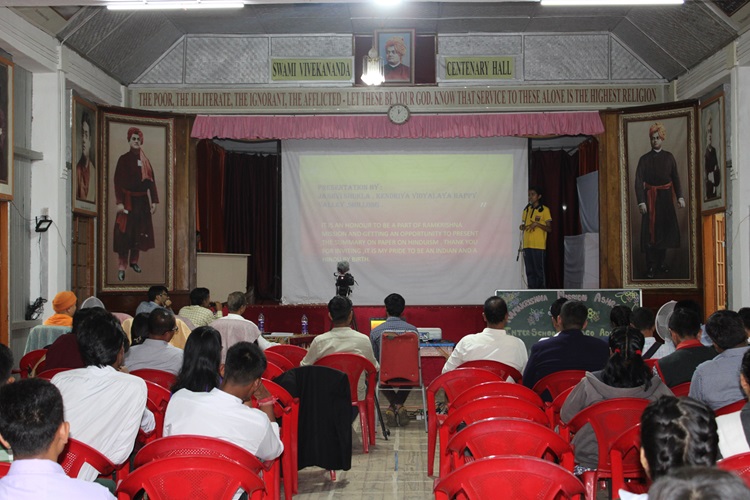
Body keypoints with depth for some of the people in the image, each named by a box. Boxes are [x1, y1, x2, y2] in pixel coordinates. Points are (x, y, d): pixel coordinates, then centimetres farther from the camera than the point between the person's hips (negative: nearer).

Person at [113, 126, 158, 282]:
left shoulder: (145, 160, 9)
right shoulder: (123, 159, -3)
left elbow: (151, 181, 9)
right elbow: (117, 181, -8)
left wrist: (154, 201, 3)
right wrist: (119, 202, -15)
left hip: (142, 200, 4)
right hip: (128, 199, -4)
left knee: (140, 232, 9)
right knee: (125, 233, -5)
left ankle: (134, 261, 24)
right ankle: (122, 266, -3)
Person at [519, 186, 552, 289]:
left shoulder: (544, 210, -1)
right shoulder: (526, 210, 15)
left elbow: (549, 229, -3)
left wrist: (537, 224, -17)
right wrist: (522, 227, 1)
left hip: (539, 246, -5)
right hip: (527, 245, 5)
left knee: (539, 270, -5)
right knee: (529, 271, 6)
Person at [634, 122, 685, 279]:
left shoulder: (669, 157, 7)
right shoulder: (644, 159, -1)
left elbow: (675, 178, 8)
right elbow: (639, 182, -7)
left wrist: (680, 197, -1)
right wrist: (641, 201, -17)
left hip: (666, 197, 3)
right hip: (650, 197, -3)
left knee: (666, 229, 7)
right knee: (650, 231, -4)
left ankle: (661, 262, 21)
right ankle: (651, 266, 1)